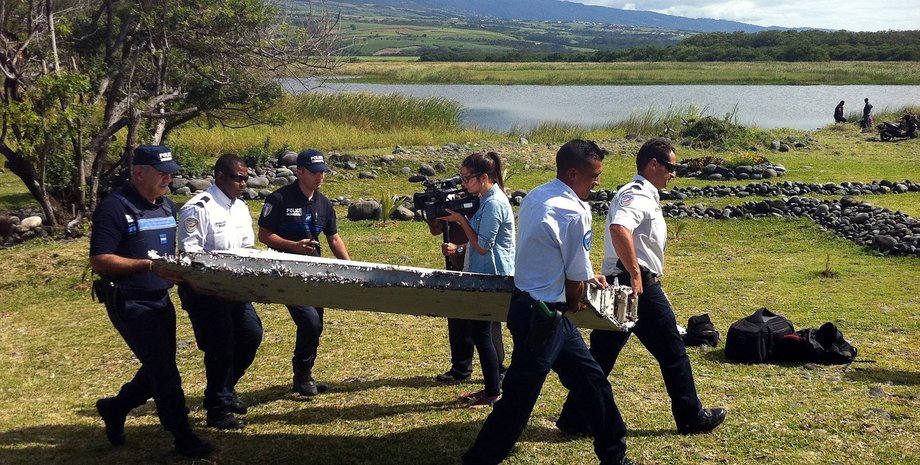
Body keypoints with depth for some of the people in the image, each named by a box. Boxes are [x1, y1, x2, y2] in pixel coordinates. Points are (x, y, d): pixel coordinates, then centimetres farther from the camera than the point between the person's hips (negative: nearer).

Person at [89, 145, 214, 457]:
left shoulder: (167, 206, 10)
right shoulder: (115, 208, -15)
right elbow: (99, 261, -19)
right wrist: (150, 266, -26)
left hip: (161, 300, 8)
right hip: (129, 302, -8)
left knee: (159, 368, 16)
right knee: (164, 370, -6)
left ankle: (115, 408, 39)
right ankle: (183, 438, 5)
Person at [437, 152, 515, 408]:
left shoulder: (494, 204, -19)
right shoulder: (487, 200, 11)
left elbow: (482, 247, -20)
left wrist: (461, 220, -14)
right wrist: (460, 248, 5)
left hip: (492, 278, -10)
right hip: (485, 275, 10)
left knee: (481, 333, -3)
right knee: (481, 332, 14)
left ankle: (494, 393, 7)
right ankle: (491, 387, 24)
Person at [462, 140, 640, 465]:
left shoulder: (536, 197, 7)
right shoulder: (574, 212, -20)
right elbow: (575, 281, -11)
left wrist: (584, 277, 20)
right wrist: (574, 302, 8)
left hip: (527, 302, 10)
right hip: (541, 316, -10)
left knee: (592, 380, 18)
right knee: (518, 400, 0)